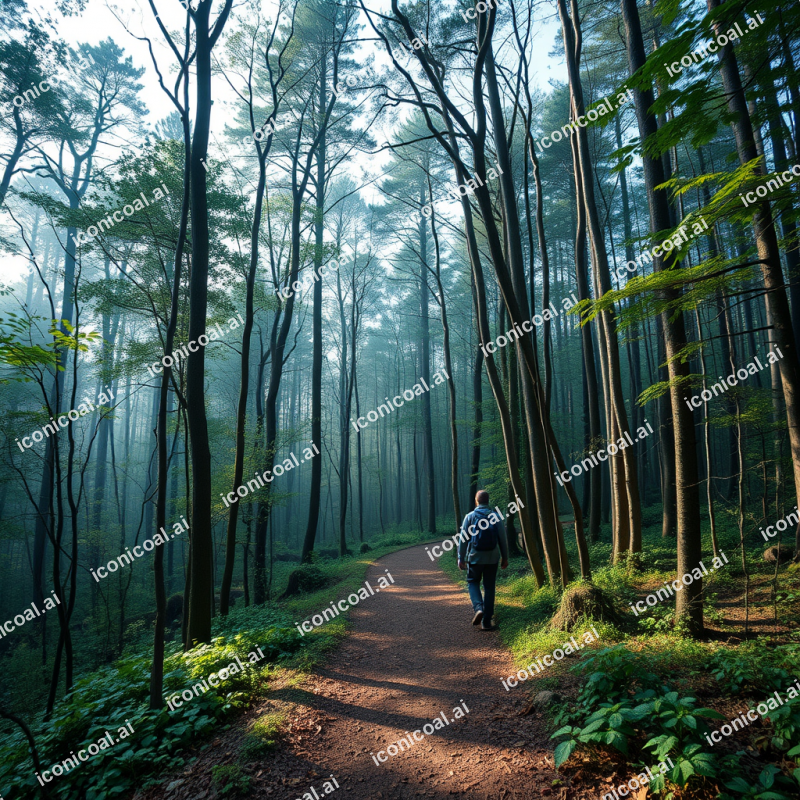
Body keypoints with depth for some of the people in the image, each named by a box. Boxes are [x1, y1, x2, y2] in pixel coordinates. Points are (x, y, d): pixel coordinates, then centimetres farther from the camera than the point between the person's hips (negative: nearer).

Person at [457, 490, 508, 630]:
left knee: (473, 582, 17)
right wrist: (505, 558, 12)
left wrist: (461, 558, 4)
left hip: (475, 557, -1)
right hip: (492, 558, 2)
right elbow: (503, 539, 3)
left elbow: (463, 539, -3)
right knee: (489, 588, 10)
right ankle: (486, 622, 10)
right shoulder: (495, 517, 0)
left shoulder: (470, 517, -4)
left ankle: (478, 608, -8)